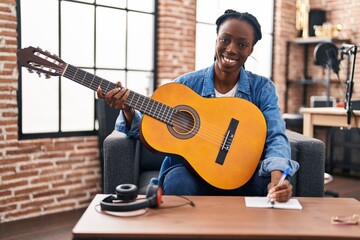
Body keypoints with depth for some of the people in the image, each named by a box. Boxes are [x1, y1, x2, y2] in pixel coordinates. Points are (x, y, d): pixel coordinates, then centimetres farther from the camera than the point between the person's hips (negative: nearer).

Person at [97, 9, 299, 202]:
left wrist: (277, 178, -35)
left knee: (276, 184, -29)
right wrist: (127, 110, -22)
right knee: (178, 183, -34)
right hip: (189, 168, 0)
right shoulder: (186, 84, 0)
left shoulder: (262, 89, -1)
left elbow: (276, 137, -14)